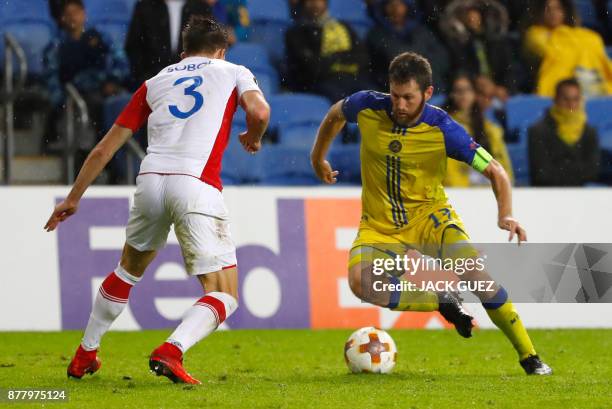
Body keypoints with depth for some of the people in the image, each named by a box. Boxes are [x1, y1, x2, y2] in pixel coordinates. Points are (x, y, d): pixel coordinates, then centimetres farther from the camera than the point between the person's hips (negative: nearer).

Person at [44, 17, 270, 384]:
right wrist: (253, 138, 18)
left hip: (151, 180, 4)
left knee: (129, 269, 30)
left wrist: (73, 199, 30)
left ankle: (86, 354, 37)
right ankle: (170, 352, -26)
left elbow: (105, 148, 23)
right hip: (197, 185, -4)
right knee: (225, 296, -1)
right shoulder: (233, 72, 16)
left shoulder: (156, 82, 24)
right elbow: (259, 111, -5)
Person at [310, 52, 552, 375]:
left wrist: (505, 216, -31)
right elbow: (335, 114, 13)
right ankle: (443, 304, -6)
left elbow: (495, 172, -14)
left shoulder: (443, 130, -19)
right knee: (360, 281, -29)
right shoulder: (366, 107, -13)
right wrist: (318, 158, 25)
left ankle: (529, 357, -14)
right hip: (379, 225, 2)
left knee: (475, 271, -27)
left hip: (429, 215, -2)